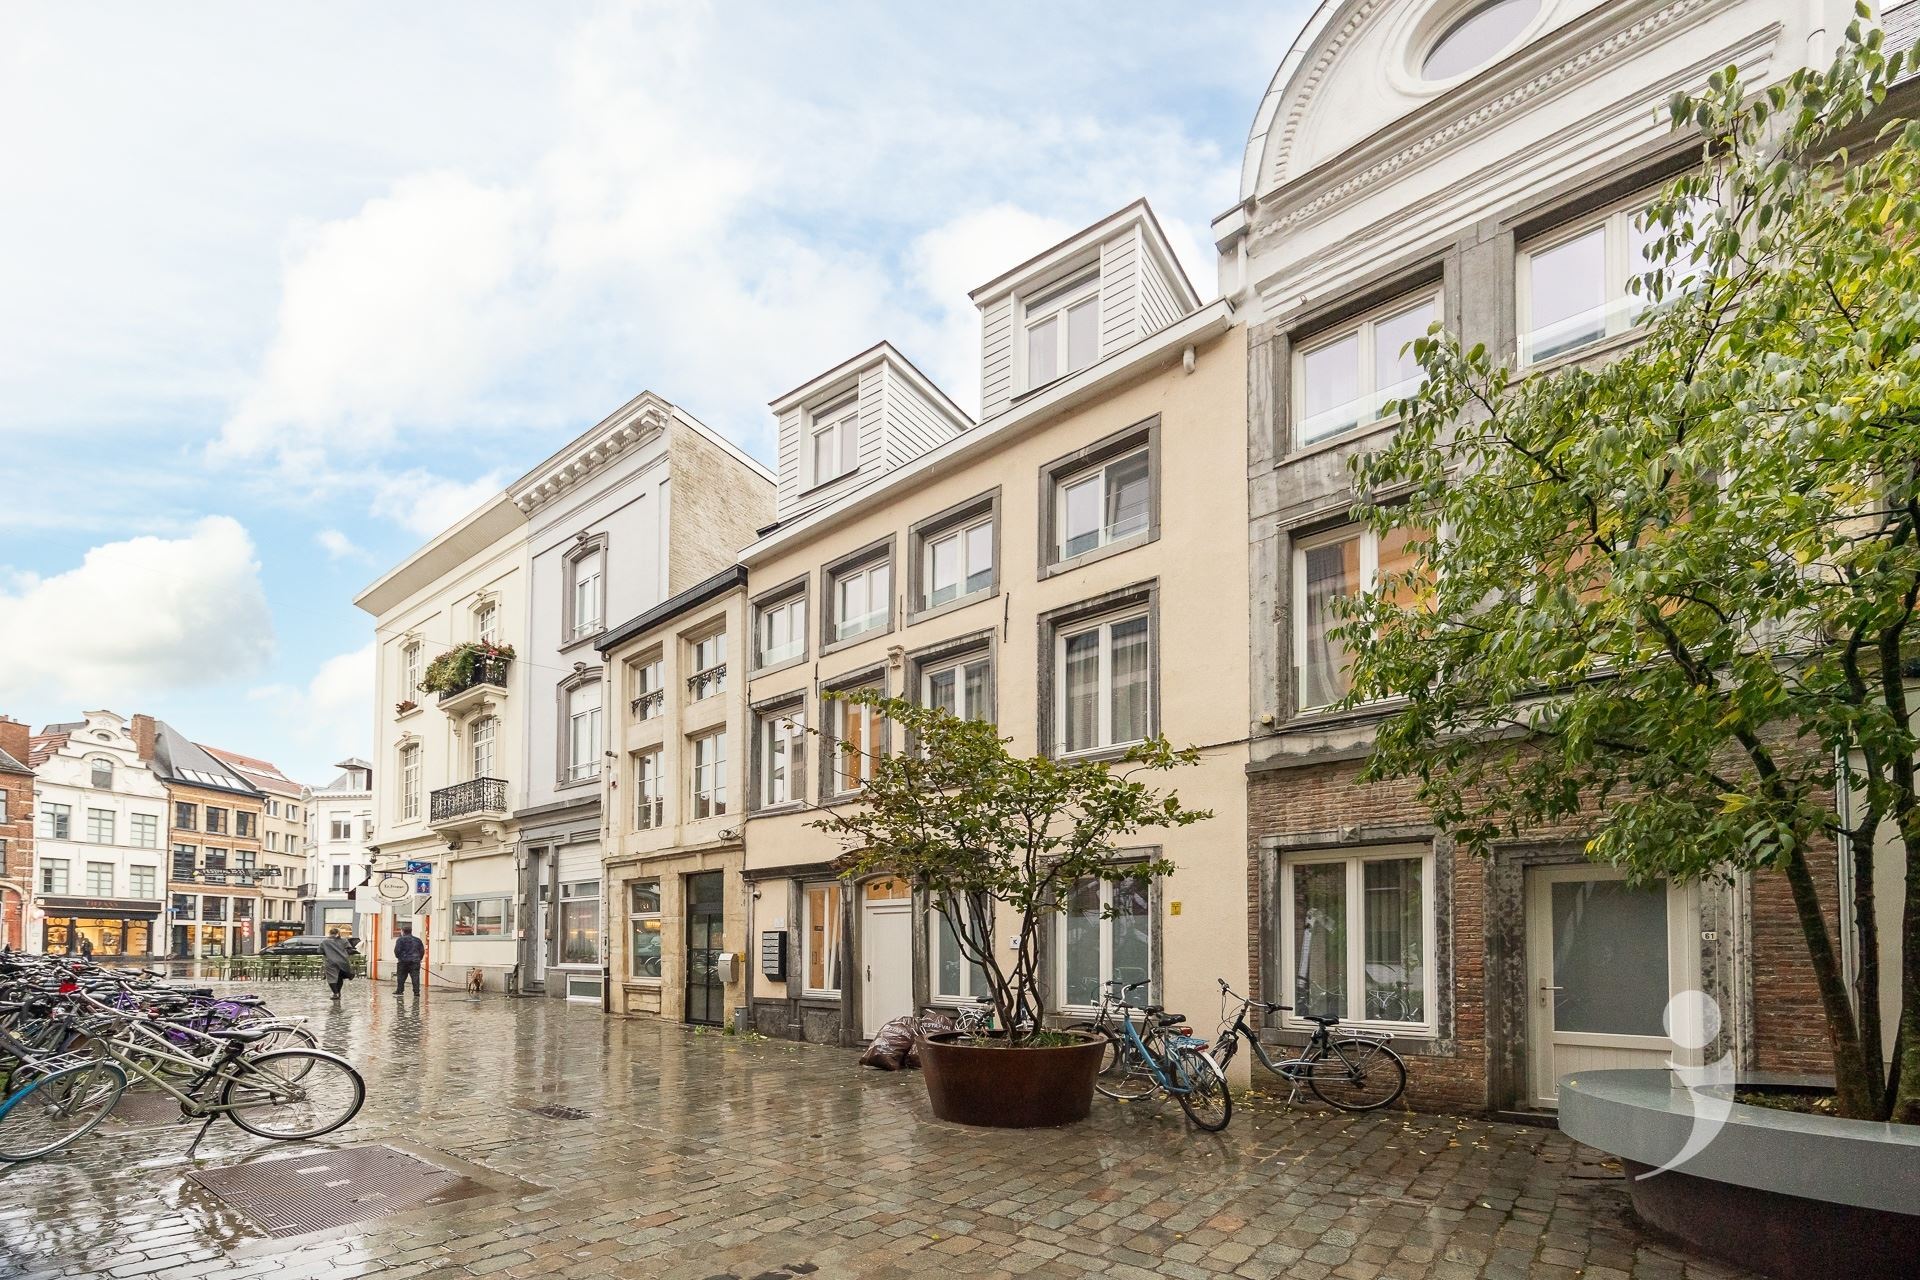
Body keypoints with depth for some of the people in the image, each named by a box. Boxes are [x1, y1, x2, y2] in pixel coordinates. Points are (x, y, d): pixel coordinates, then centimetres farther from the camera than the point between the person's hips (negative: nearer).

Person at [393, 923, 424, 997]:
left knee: (401, 977, 9)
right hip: (415, 962, 3)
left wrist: (398, 957, 10)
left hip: (403, 961, -3)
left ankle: (399, 990, 13)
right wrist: (419, 959, 18)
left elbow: (397, 950, -8)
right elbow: (422, 951, 11)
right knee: (415, 977, -1)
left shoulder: (400, 940, -3)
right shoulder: (417, 940, 12)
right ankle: (416, 991, -8)